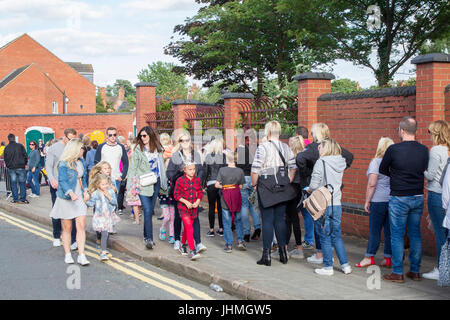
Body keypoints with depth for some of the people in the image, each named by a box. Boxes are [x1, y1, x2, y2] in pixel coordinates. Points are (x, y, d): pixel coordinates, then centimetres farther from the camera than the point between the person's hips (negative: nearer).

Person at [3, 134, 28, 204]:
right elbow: (25, 156, -3)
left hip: (11, 168, 2)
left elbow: (5, 159, 7)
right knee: (22, 183, 2)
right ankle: (22, 199, 0)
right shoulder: (20, 145, -4)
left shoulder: (6, 148, 3)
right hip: (20, 167, -2)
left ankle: (15, 199, 8)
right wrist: (25, 164, 11)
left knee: (13, 184, 8)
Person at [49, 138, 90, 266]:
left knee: (81, 226, -6)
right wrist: (70, 193, -35)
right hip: (66, 199, -5)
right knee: (67, 228, 3)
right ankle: (67, 254, 15)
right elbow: (62, 181, -20)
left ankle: (81, 255, -5)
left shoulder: (81, 161, 11)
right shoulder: (63, 164, -12)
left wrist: (85, 191, 10)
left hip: (79, 198, 5)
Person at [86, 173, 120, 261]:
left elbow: (115, 202, -7)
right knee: (104, 233, -14)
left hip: (109, 216, 3)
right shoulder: (95, 194, -8)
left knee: (107, 233, 15)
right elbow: (91, 203, -6)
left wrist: (109, 196, -21)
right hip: (100, 216, -3)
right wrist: (86, 201, -24)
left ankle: (103, 250, 33)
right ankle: (103, 253, -13)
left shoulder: (110, 191, -3)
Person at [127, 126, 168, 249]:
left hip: (156, 183, 4)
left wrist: (164, 180, 14)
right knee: (147, 211, -12)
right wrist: (130, 185, -7)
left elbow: (162, 165, 18)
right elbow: (133, 168, -1)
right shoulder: (138, 150, -1)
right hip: (143, 184, -4)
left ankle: (146, 236, 21)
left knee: (151, 210, 8)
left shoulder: (158, 149, 10)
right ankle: (149, 239, -13)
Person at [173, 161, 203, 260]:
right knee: (189, 228, -14)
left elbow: (200, 192, 10)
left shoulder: (198, 180, 2)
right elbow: (176, 194, -6)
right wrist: (186, 202, -16)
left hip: (193, 207, 4)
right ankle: (192, 251, -17)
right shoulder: (180, 180, -10)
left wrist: (197, 201, -8)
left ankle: (183, 245, 39)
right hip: (183, 207, -4)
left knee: (187, 228, 17)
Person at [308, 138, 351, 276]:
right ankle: (345, 264, 18)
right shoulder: (340, 164, 5)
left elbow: (314, 185, -14)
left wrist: (309, 189, 5)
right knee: (336, 236, 16)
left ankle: (328, 267, 9)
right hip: (337, 204, 6)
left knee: (325, 237, 4)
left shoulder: (321, 163, -13)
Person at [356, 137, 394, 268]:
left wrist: (367, 201, -8)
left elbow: (372, 184, -15)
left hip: (379, 200, -5)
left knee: (374, 230, 0)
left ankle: (369, 257, 5)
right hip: (393, 201, 5)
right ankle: (388, 258, 12)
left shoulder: (376, 162, -9)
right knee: (390, 230, 8)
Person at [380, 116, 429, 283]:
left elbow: (382, 170, 0)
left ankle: (398, 273, 6)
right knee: (415, 234, 12)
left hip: (399, 198, -4)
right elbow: (424, 169, 12)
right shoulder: (424, 150, -1)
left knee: (397, 235, 3)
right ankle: (415, 271, 19)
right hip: (418, 197, 5)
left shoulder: (394, 149, -13)